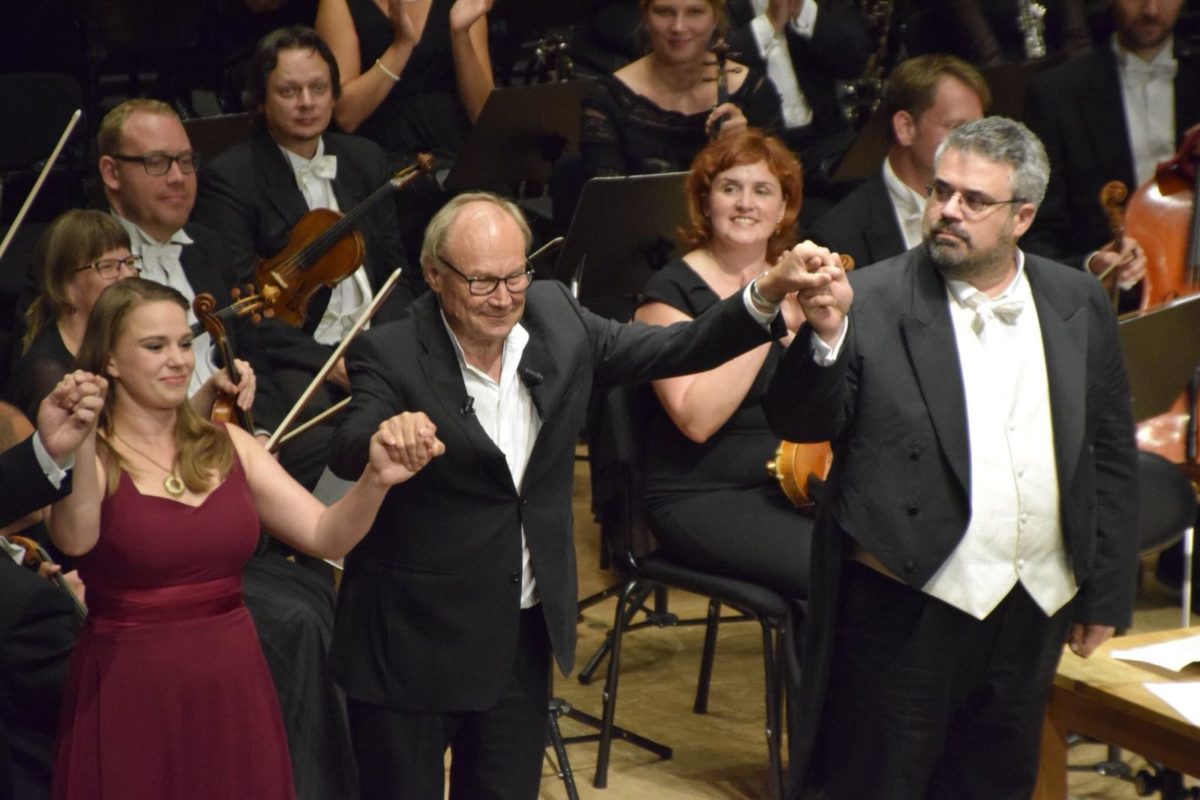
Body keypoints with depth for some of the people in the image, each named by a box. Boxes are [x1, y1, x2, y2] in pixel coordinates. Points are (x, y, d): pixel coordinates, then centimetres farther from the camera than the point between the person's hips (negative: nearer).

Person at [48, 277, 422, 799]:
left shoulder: (227, 446, 5)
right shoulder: (89, 457, -8)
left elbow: (327, 536, -1)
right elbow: (74, 539, -29)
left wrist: (374, 480, -19)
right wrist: (78, 447, -44)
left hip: (235, 691, 4)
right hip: (130, 699, -4)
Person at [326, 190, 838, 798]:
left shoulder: (555, 319, -2)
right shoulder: (389, 356, -17)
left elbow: (676, 350, 0)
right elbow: (346, 453, -32)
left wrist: (768, 290, -15)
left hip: (524, 634, 5)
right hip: (413, 642, -5)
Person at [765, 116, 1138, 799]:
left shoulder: (1079, 305, 5)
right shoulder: (873, 302, -6)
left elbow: (1111, 455, 9)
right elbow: (801, 424, -13)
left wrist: (1106, 595, 9)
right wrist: (826, 336, -31)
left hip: (1033, 613, 4)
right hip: (906, 608, -3)